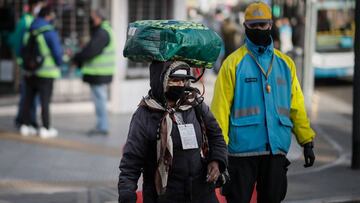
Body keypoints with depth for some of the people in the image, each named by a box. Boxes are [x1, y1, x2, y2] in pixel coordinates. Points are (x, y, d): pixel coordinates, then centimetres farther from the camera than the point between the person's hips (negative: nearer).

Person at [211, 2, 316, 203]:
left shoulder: (285, 63, 12)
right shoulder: (233, 63, -1)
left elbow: (297, 107, 13)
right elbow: (221, 107, -5)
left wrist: (307, 141, 8)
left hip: (277, 148, 4)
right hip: (243, 148, -4)